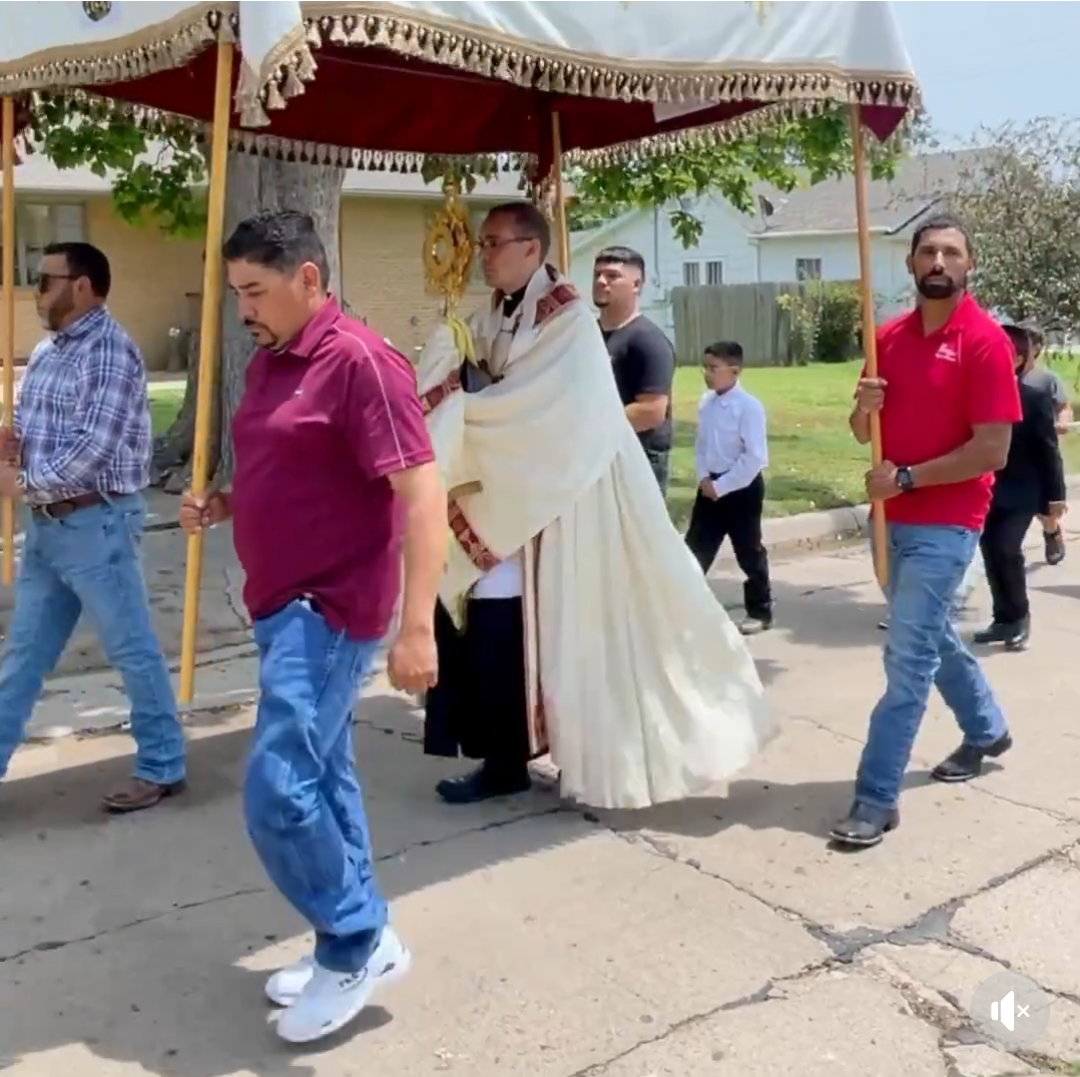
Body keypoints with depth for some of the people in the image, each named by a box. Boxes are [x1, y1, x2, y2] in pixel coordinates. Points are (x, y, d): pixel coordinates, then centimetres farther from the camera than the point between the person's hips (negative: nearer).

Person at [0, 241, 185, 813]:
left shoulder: (110, 350, -14)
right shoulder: (47, 351, 13)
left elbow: (98, 446, -21)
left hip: (95, 523, -9)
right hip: (47, 524, 9)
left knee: (133, 651, 2)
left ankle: (162, 767, 15)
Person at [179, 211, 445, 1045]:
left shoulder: (360, 361, -16)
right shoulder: (268, 362, 12)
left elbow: (422, 493, -22)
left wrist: (417, 625, -28)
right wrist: (222, 505, 5)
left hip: (330, 608, -9)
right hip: (284, 602, 9)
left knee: (279, 792, -9)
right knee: (322, 779, 15)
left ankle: (361, 941, 11)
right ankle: (352, 945, 29)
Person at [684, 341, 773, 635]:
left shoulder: (749, 406, -17)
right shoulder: (706, 403, 4)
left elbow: (755, 457, -19)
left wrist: (722, 486, -18)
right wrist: (704, 478, -3)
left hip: (742, 488, -6)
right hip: (711, 485, 6)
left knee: (749, 552, 6)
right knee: (696, 547, 7)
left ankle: (760, 611, 21)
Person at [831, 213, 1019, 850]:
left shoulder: (986, 341, -13)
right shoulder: (890, 338, 7)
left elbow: (993, 451, -17)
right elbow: (864, 434, 13)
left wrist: (905, 478, -17)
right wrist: (864, 407, -10)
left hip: (945, 526, -7)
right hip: (895, 521, 7)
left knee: (908, 658, -8)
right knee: (933, 637, 22)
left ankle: (877, 799, -2)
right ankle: (988, 731, 45)